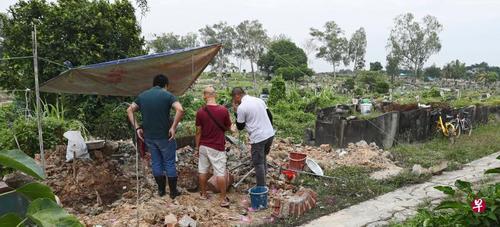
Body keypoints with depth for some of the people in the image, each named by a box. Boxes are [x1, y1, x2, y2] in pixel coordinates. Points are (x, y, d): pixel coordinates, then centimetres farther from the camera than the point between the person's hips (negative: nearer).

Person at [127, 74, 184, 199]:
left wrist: (137, 127, 5)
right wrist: (173, 127, -18)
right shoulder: (167, 95, -9)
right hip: (165, 136, -4)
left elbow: (129, 110, 8)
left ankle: (161, 190, 26)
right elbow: (180, 110, -25)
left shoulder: (142, 95, 6)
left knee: (156, 162, 16)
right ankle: (173, 191, 16)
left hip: (149, 136, 4)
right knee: (169, 163, 8)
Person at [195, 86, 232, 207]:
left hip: (203, 146, 2)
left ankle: (203, 194, 29)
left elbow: (198, 132, -2)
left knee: (203, 171, 16)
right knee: (220, 173, 3)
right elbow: (228, 128, 0)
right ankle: (223, 199, 7)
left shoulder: (200, 112, -8)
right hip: (218, 147, -2)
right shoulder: (223, 110, -12)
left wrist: (197, 147, 8)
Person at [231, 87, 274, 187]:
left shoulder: (241, 107, -12)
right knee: (263, 159, 22)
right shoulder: (259, 100, 9)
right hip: (270, 134, 8)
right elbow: (270, 116, 14)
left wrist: (236, 112, 4)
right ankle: (263, 183, 32)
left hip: (258, 138, -8)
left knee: (258, 164, 5)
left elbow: (240, 127, -2)